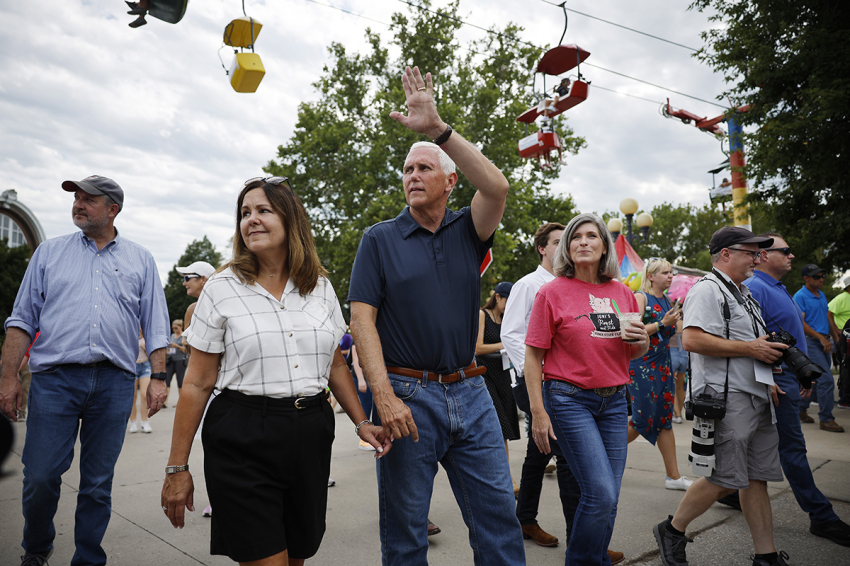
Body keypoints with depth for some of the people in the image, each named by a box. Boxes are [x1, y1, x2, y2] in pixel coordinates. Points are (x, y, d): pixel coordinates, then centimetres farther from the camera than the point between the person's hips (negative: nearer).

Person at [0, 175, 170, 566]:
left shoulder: (141, 260, 10)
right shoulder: (50, 252, 11)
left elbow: (155, 325, 8)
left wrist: (159, 377, 0)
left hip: (114, 384, 0)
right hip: (55, 377, 0)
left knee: (98, 484, 7)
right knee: (40, 477, 1)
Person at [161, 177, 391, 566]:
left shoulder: (320, 287, 6)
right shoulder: (222, 289, -3)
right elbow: (197, 384, -2)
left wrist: (361, 422, 7)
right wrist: (177, 468, -2)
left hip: (311, 438, 4)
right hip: (243, 442, -3)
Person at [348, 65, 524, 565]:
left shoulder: (467, 232, 8)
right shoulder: (380, 239, 2)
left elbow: (497, 187, -13)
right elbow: (362, 320, -5)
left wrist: (438, 128, -17)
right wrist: (384, 395, -16)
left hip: (470, 392, 2)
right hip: (408, 394, -2)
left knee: (498, 514, 10)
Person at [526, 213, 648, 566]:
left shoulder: (622, 293, 9)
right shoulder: (553, 291, -6)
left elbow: (634, 354, 19)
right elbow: (533, 356, -7)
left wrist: (642, 341, -5)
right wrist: (538, 412, -12)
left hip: (614, 401, 5)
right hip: (569, 399, -5)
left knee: (609, 497, 9)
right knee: (601, 493, -8)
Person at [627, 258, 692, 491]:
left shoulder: (668, 301, 13)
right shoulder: (641, 297, -8)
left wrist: (677, 320, 5)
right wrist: (662, 323, -20)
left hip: (662, 364, 7)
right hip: (642, 364, -7)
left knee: (665, 419, 8)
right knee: (643, 419, -3)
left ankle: (674, 476, 12)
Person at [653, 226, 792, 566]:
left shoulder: (741, 293, 22)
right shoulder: (707, 289, -11)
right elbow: (692, 339, -25)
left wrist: (769, 352, 13)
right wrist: (750, 348, -18)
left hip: (756, 398, 10)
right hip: (727, 398, -10)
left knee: (758, 478, 11)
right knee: (725, 481, -7)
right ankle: (672, 531, 11)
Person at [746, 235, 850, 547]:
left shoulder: (778, 289, 18)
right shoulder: (755, 289, -16)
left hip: (789, 377, 10)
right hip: (776, 380, -10)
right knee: (792, 448, -2)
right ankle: (821, 516, 7)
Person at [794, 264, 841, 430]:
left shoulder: (822, 295, 17)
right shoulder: (800, 296, -9)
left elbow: (827, 318, 24)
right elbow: (801, 323, -14)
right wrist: (821, 338, -17)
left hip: (824, 342, 8)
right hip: (811, 341, -8)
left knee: (814, 379, 11)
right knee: (826, 380, -12)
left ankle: (801, 410, 23)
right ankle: (826, 419, -4)